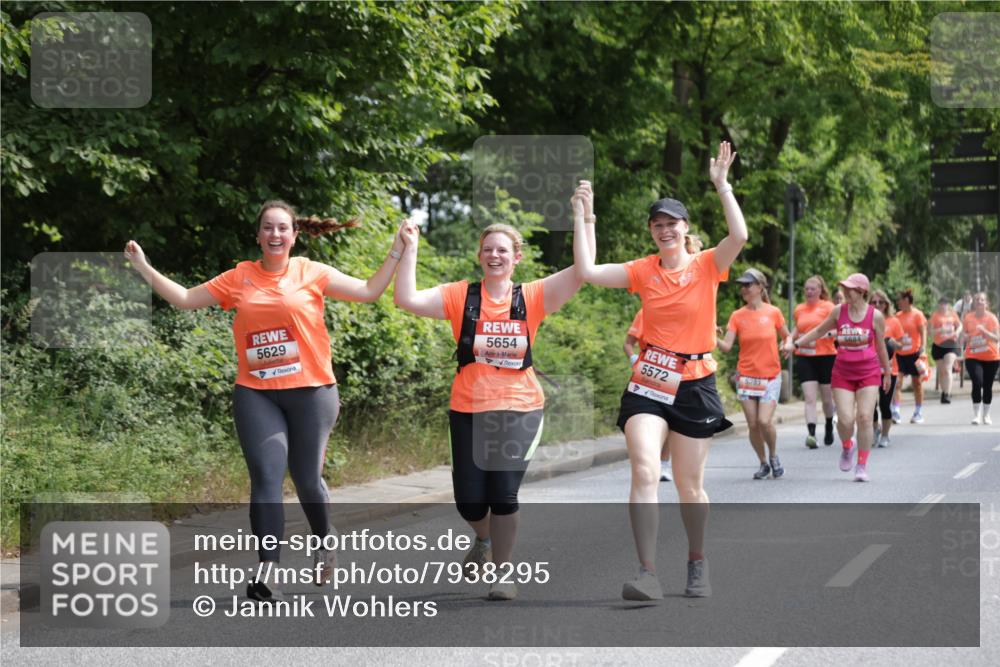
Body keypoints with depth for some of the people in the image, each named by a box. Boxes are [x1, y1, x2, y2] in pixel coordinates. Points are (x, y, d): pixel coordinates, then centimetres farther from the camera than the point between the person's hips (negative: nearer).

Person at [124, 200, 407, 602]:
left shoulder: (312, 273, 2)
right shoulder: (238, 279, 6)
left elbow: (368, 291, 3)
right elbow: (185, 299, 11)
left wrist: (396, 254, -4)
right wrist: (143, 268, 8)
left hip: (311, 391, -1)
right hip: (256, 395, 1)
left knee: (307, 479, 7)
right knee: (266, 478, -8)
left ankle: (323, 542, 37)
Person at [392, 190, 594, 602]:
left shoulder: (532, 298, 1)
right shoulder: (461, 296, 1)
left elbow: (583, 270, -8)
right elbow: (407, 299, -10)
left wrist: (585, 220, -13)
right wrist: (410, 249, -11)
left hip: (519, 410, -1)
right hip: (468, 410, 1)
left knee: (503, 495, -7)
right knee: (469, 499, 4)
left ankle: (502, 572, 12)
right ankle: (484, 540, 39)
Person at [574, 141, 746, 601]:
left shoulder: (707, 266, -3)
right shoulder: (643, 271, 3)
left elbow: (738, 236, -23)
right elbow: (587, 272, -6)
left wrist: (722, 185, -22)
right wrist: (581, 219, -7)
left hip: (694, 386, -1)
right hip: (648, 384, 1)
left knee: (690, 486, 7)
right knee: (644, 471, -18)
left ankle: (697, 564, 30)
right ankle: (648, 574, -22)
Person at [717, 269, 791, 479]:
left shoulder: (773, 312, -2)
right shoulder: (737, 316, 1)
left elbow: (786, 336, 11)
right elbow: (727, 346, -6)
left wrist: (787, 344, -12)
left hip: (770, 377, -2)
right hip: (746, 377, 2)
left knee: (764, 421, -15)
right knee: (753, 424, 0)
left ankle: (773, 456, 12)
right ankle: (763, 463, 20)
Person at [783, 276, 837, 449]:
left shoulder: (828, 307, -2)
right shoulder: (799, 310, 11)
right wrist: (789, 341, 4)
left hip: (826, 356, -2)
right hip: (804, 358, 2)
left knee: (827, 398, 11)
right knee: (809, 398, -10)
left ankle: (829, 427, 36)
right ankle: (811, 434, -19)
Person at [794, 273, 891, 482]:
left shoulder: (875, 316, -3)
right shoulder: (839, 311, 1)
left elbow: (880, 346, 8)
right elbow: (819, 331, 15)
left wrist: (887, 373, 16)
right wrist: (796, 343, 10)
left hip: (868, 373, -1)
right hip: (843, 373, 1)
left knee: (864, 418, -8)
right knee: (845, 420, -9)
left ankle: (862, 465, 4)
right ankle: (847, 447, 25)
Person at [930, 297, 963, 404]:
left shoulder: (952, 314, 6)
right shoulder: (935, 315, 0)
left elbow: (959, 325, 18)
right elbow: (931, 331, -3)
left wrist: (957, 332, -4)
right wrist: (939, 330, -23)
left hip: (951, 344, -1)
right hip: (938, 346, 1)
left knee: (947, 370, -15)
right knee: (941, 371, 9)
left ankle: (947, 395, -21)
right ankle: (944, 392, 26)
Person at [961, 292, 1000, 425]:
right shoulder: (968, 318, 1)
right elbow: (964, 337, 11)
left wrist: (984, 331, -22)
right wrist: (967, 337, -12)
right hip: (973, 357, -1)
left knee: (987, 386, 7)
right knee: (977, 383, -18)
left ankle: (986, 415, 21)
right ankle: (976, 415, -13)